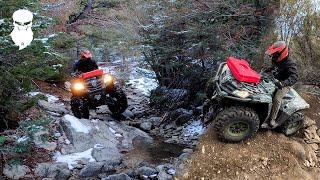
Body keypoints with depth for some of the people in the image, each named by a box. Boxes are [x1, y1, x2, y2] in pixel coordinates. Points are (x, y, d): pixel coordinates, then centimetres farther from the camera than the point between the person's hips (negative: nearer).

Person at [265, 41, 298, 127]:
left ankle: (273, 119, -23)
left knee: (277, 98, -29)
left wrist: (282, 83, -53)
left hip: (284, 85, -8)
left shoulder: (290, 64, -26)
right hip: (275, 81, 8)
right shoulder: (276, 60, -2)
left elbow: (294, 78, -39)